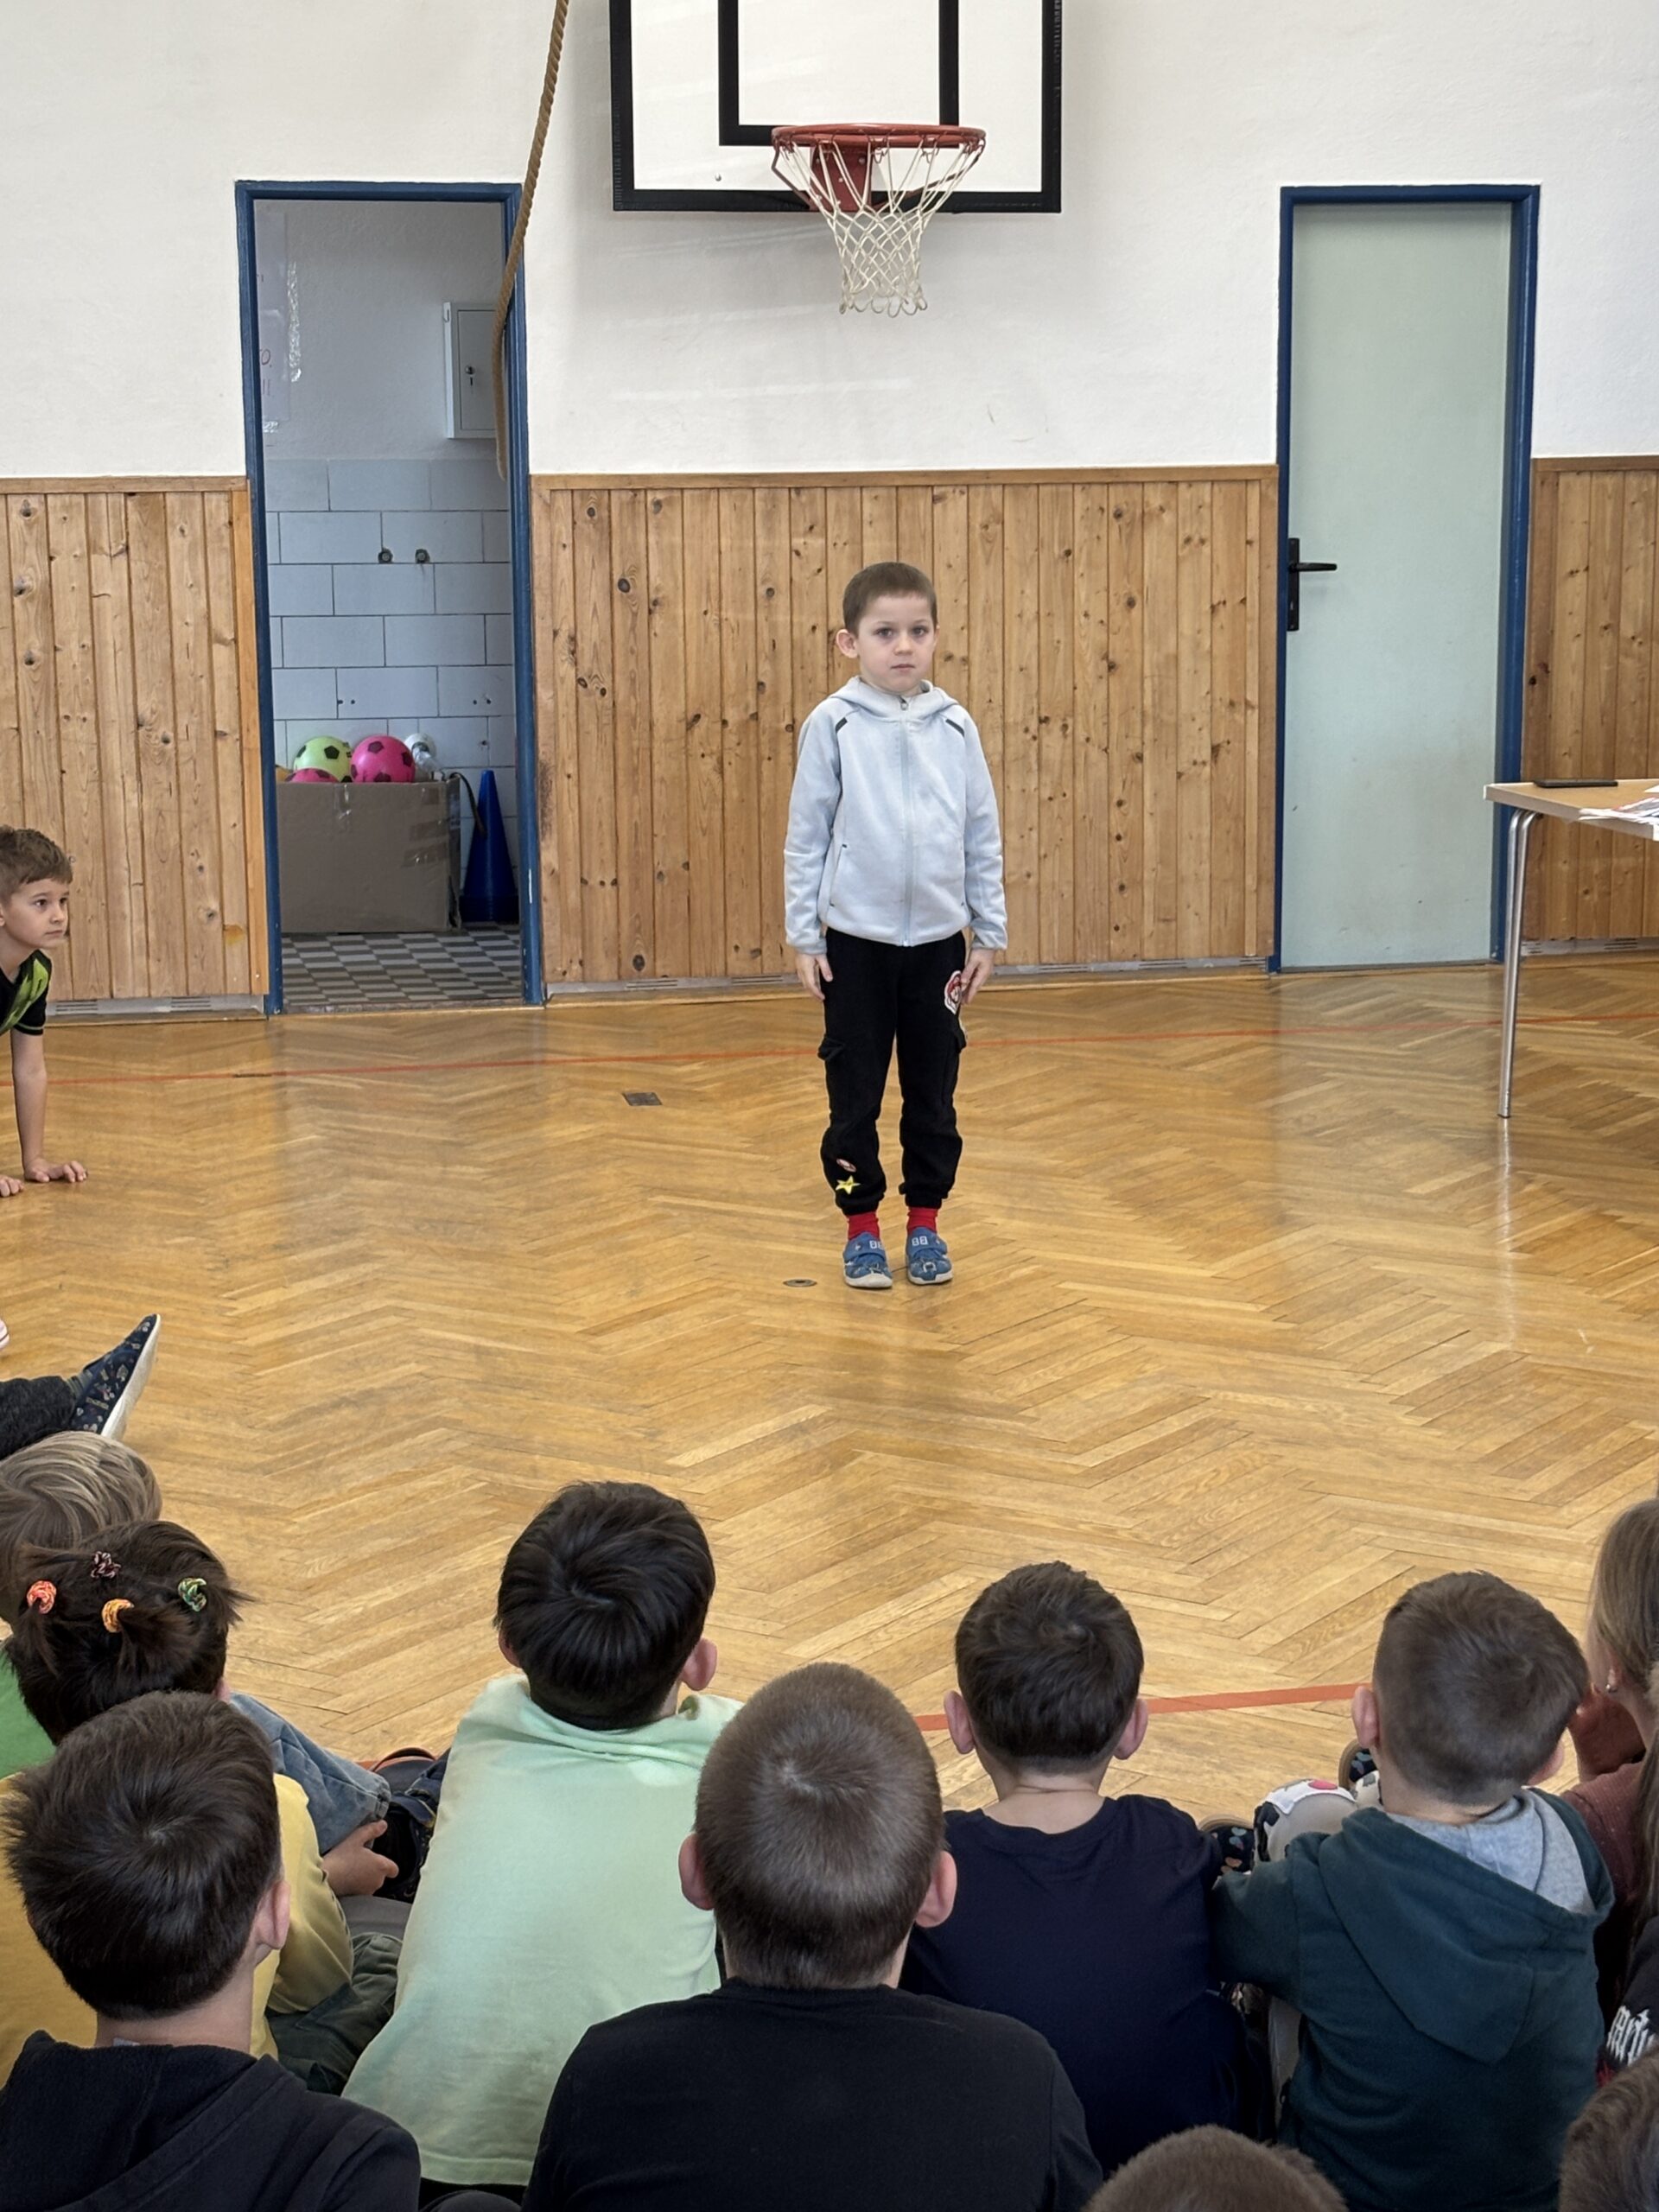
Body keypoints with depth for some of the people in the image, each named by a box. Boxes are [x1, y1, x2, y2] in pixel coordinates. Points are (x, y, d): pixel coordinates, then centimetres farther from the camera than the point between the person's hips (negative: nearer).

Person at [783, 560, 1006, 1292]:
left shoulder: (955, 727, 2)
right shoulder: (833, 725, -5)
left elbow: (983, 836, 7)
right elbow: (806, 836, -2)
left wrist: (989, 934, 6)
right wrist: (803, 937, -3)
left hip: (939, 942, 2)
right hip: (856, 942, -2)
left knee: (933, 1093, 10)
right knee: (855, 1094, 6)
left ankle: (925, 1223, 23)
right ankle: (862, 1229, 18)